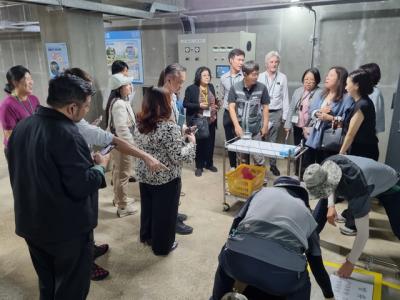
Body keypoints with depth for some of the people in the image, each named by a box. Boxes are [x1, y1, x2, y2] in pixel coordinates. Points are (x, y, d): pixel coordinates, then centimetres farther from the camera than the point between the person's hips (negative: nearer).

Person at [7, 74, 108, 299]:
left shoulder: (22, 126, 0)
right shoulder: (67, 134, -27)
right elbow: (82, 186, -26)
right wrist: (100, 165, -8)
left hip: (31, 224, 8)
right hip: (68, 229, -8)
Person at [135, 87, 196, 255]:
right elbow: (178, 157, -23)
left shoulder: (140, 124, -1)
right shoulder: (169, 127, -25)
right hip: (166, 179, -7)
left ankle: (146, 236, 44)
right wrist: (191, 142, -7)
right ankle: (163, 245, 28)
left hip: (144, 176, 7)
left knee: (147, 207, 24)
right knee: (164, 212, 11)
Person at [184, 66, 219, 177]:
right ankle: (199, 166, 18)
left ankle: (209, 164, 30)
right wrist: (199, 105, -20)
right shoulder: (191, 88, -8)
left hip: (211, 121, 5)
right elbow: (185, 104, -10)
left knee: (210, 143, 12)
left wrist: (216, 106, -1)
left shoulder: (211, 87, 9)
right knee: (199, 144, 4)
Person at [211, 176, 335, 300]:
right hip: (284, 271, 0)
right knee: (301, 289, 37)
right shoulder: (307, 213, 30)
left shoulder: (262, 191, 30)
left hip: (239, 257, 1)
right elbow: (317, 263, 37)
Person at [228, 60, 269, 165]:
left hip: (256, 129, -1)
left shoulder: (262, 88, -4)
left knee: (258, 156, 3)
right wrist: (237, 125, -15)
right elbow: (231, 107, -6)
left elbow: (265, 107, 4)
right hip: (240, 128, 1)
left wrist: (265, 125, 2)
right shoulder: (235, 88, -4)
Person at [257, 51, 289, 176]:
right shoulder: (260, 77, 2)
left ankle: (273, 165, 20)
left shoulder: (282, 78, 3)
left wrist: (284, 116, 2)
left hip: (276, 113, 1)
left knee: (273, 141, 9)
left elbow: (285, 98, 4)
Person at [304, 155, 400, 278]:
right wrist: (331, 205, -21)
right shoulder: (328, 163, -32)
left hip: (388, 185, -5)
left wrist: (350, 262, -27)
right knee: (323, 204, -4)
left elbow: (363, 232, -38)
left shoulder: (356, 190, -47)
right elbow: (331, 184, -5)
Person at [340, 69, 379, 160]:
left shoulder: (361, 105, -17)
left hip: (363, 152, -9)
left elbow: (351, 134, -14)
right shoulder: (364, 102, 11)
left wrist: (341, 153, -6)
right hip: (363, 150, 9)